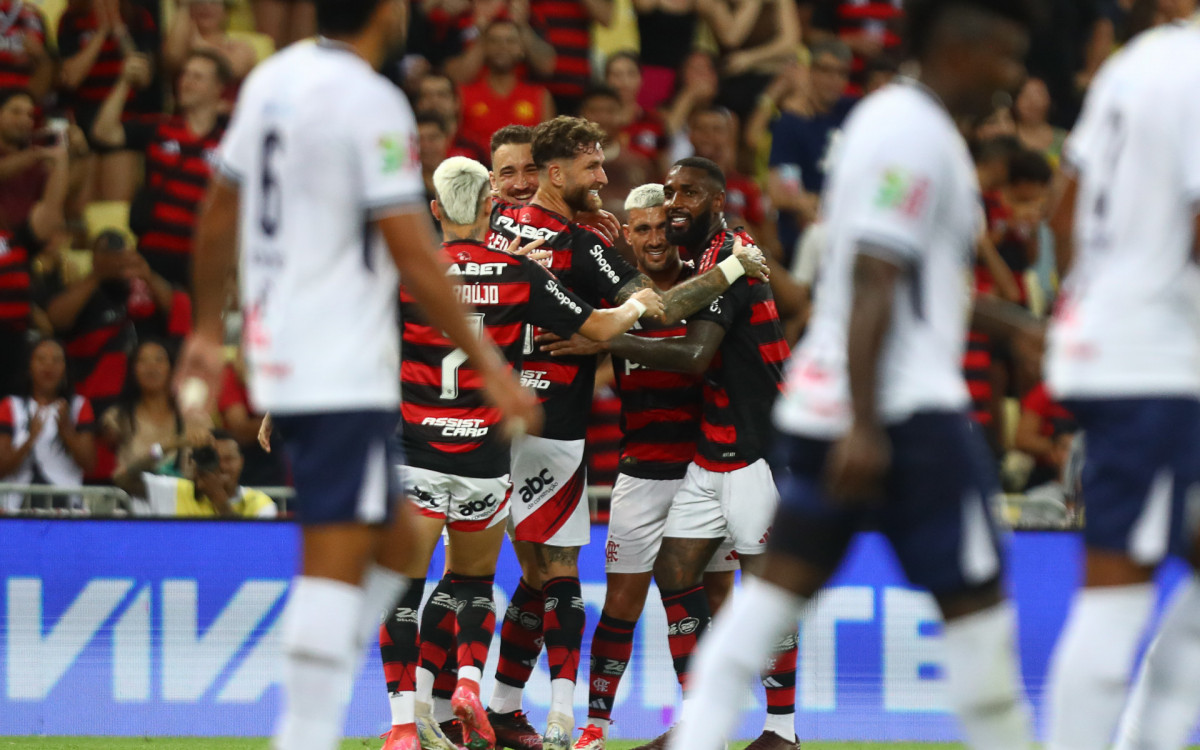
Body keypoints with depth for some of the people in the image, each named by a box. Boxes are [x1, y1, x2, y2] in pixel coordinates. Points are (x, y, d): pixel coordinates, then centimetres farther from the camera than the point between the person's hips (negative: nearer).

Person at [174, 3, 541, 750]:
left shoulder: (272, 78, 10)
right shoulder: (372, 103, -15)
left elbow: (220, 215, 17)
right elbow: (413, 256, -17)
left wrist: (209, 330, 28)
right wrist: (491, 366, -12)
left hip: (278, 350, 9)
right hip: (344, 372, -9)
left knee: (391, 542, 17)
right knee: (337, 562, -9)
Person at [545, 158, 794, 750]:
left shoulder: (728, 258, -16)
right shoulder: (699, 257, 14)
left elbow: (694, 355, -26)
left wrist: (605, 340, -27)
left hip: (757, 448, -10)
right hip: (712, 451, 10)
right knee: (674, 570, 6)